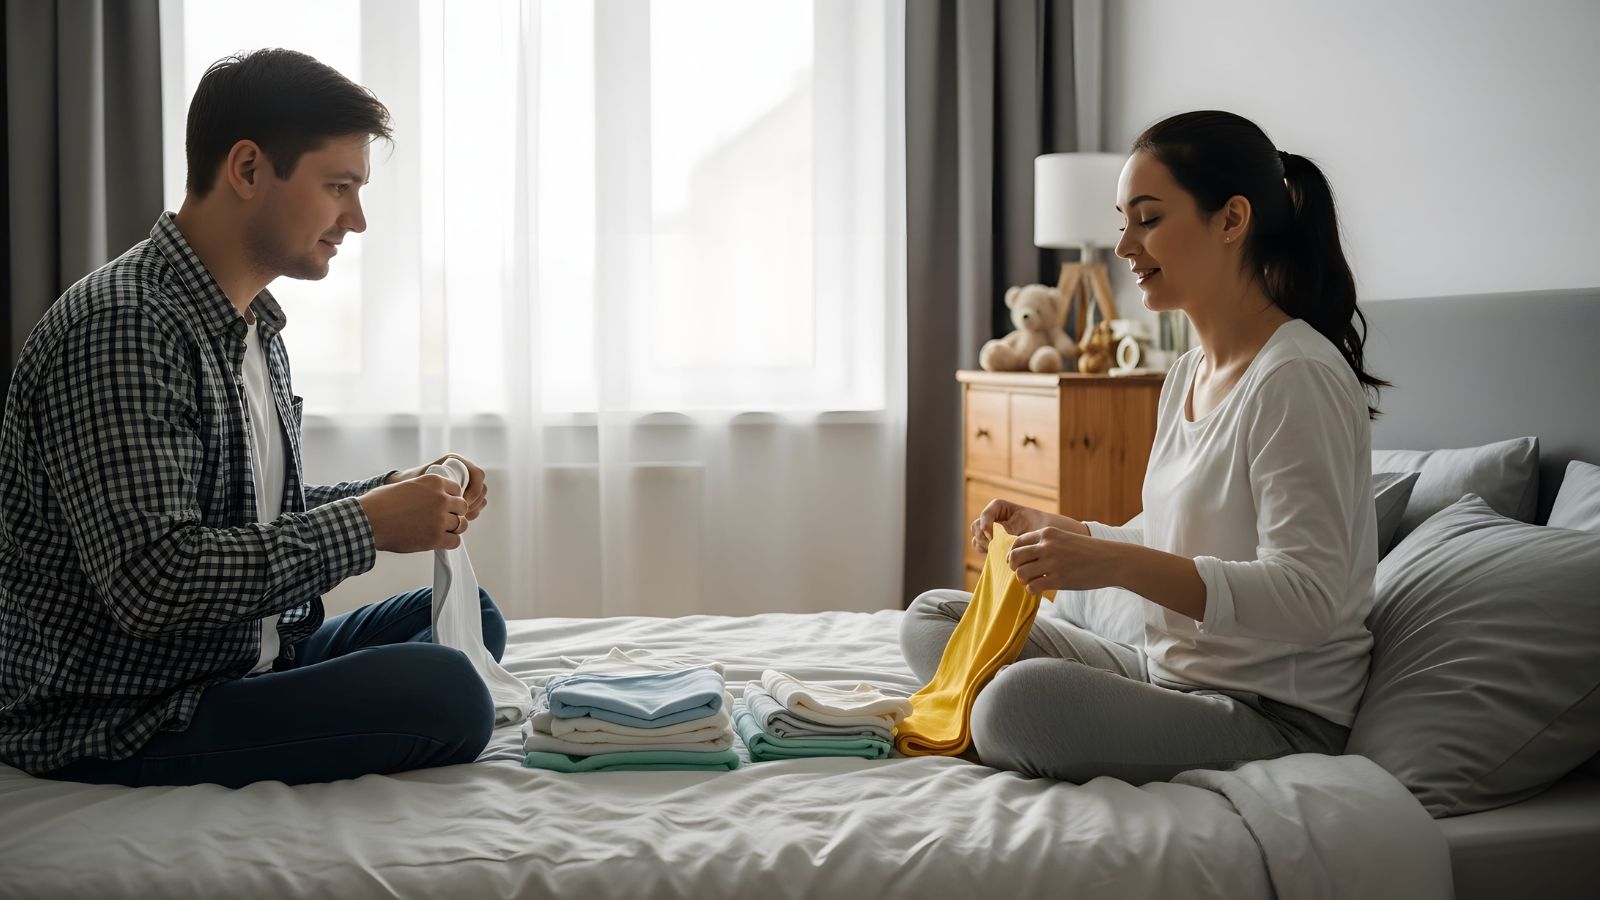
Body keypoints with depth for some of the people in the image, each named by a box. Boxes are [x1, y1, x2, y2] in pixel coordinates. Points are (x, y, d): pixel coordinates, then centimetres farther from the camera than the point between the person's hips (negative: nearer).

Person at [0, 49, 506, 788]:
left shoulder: (255, 329, 12)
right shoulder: (119, 327, -21)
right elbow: (149, 578, -28)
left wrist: (393, 493, 2)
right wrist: (365, 525, -21)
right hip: (117, 724, -10)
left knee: (470, 618, 13)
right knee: (446, 695, -26)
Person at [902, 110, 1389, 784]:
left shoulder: (1298, 379, -17)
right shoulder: (1187, 376, 12)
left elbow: (1307, 596, -24)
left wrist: (1116, 564, -31)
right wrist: (1058, 531, 7)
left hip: (1276, 717, -9)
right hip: (1168, 673, 10)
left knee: (1022, 701, -33)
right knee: (931, 618, 10)